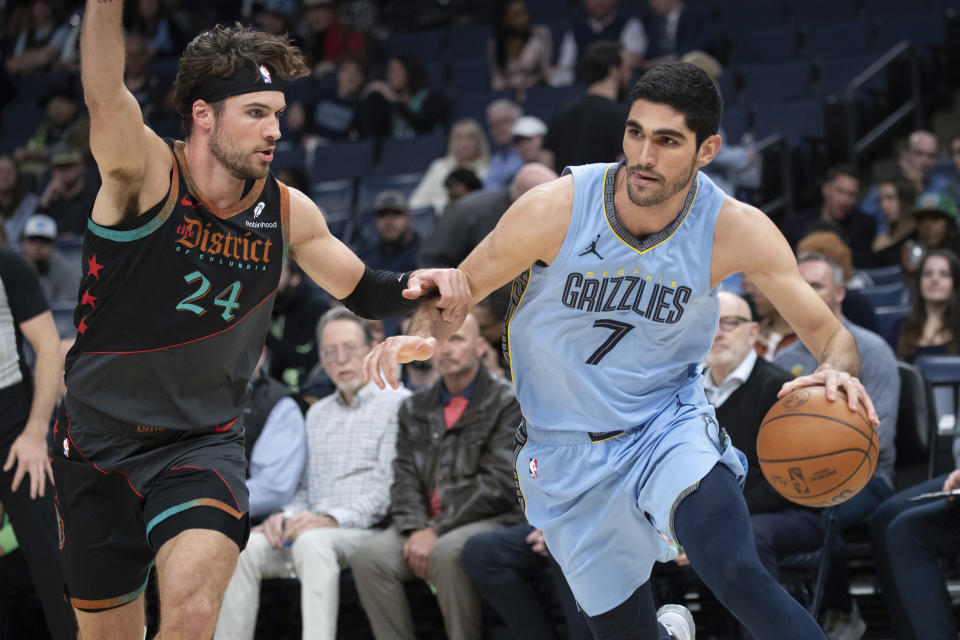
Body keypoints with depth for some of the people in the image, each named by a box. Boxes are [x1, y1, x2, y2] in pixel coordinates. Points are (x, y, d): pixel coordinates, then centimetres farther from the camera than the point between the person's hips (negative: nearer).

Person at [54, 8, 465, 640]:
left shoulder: (287, 212, -3)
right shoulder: (145, 172, -16)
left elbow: (362, 291, 13)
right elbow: (103, 94, -37)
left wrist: (419, 284, -9)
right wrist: (106, 7, -55)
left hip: (203, 441, 1)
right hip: (98, 442, -1)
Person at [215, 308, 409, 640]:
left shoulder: (396, 403, 2)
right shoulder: (317, 414, 26)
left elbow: (390, 488, -8)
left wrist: (333, 519, -19)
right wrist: (286, 515, 1)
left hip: (369, 530, -6)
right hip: (314, 528, 6)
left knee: (313, 542, -37)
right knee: (244, 547, -20)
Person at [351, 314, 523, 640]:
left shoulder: (506, 402, 1)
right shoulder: (416, 408, 19)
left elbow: (497, 483, -8)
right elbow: (405, 477, 11)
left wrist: (437, 531, -14)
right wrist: (414, 528, -10)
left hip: (492, 520, -5)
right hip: (427, 525, 5)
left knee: (447, 552, -37)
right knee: (369, 555, -24)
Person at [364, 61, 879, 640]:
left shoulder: (736, 231, -17)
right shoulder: (555, 210, -19)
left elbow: (830, 333, -11)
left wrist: (837, 370, -35)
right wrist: (421, 336, -29)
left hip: (671, 424, -1)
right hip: (567, 454, 1)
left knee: (737, 576, -31)